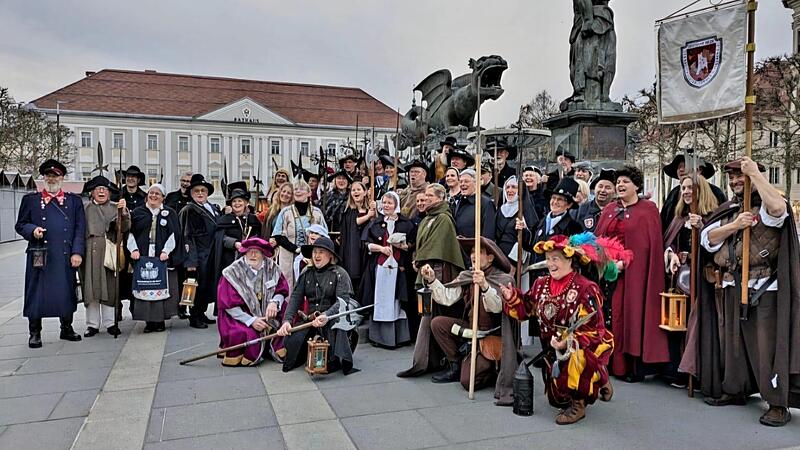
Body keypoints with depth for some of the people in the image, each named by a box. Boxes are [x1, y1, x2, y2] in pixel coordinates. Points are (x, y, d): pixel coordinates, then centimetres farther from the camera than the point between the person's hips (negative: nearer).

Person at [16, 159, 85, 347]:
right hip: (39, 257, -1)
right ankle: (35, 333, 14)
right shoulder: (30, 199, 9)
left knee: (66, 292, 8)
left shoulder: (74, 201, 10)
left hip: (65, 258, 1)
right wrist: (32, 230, -12)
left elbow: (80, 229, 5)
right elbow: (20, 225, 11)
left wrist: (77, 252, -4)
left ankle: (67, 329, 22)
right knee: (37, 292, 2)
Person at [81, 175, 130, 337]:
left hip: (109, 251, 0)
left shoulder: (115, 207, 7)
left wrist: (123, 211, -21)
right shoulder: (84, 208, 9)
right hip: (89, 252, 0)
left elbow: (125, 228, -5)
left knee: (109, 286, 2)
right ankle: (92, 324, 12)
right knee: (91, 286, 4)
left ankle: (110, 322, 11)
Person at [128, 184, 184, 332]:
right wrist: (134, 249, -7)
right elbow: (130, 233, 8)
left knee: (162, 288, -2)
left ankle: (160, 320, 6)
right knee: (144, 289, -1)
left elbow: (174, 234, 0)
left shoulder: (170, 213, 7)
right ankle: (148, 321, 5)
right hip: (142, 257, 1)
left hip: (163, 258, -1)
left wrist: (166, 251, -12)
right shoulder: (137, 213, 12)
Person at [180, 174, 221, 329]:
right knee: (198, 286, -2)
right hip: (198, 256, -7)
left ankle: (201, 313, 26)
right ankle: (194, 317, 10)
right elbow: (187, 236, -12)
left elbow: (219, 230, 23)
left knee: (208, 285, 13)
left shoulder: (214, 209, 15)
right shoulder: (189, 210, -6)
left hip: (211, 255, 7)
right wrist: (190, 260, -17)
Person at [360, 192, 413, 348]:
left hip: (398, 267, -1)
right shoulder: (376, 223, 12)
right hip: (379, 266, 2)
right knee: (381, 301, 0)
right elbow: (368, 244, 6)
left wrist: (401, 245, -12)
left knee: (396, 301, -2)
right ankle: (380, 336, 7)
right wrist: (381, 248, -10)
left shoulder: (405, 223, 7)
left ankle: (399, 337, 4)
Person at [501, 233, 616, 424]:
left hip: (585, 347, -6)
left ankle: (579, 404, -14)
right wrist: (511, 297, -12)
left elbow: (593, 330, -22)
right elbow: (526, 308, 7)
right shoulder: (541, 284, -2)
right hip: (553, 349, 6)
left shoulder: (586, 289, -20)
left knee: (573, 360, -42)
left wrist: (568, 343, -35)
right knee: (557, 400, 16)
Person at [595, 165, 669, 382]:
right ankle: (614, 363, 12)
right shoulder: (609, 210, 15)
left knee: (631, 314, -3)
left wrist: (625, 262, -15)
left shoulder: (648, 209, 0)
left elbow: (651, 244, -7)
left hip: (634, 272, -4)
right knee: (612, 314, 4)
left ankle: (634, 367, 5)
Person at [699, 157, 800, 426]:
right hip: (733, 286, 7)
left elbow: (778, 207, -29)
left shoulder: (765, 205, -4)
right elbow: (707, 239, 6)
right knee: (733, 340, 15)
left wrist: (755, 173, -19)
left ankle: (778, 404, 4)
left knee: (768, 343, -5)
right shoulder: (727, 210, 16)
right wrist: (734, 226, -11)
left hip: (764, 287, -7)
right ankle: (735, 390, 29)